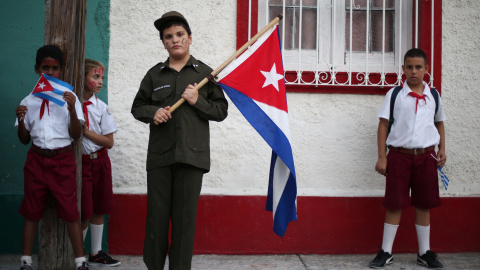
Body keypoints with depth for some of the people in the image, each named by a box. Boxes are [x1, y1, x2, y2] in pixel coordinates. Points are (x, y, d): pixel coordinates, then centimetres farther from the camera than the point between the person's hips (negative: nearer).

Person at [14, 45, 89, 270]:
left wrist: (72, 109, -19)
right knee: (31, 211, 7)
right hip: (37, 160, 2)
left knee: (70, 211, -3)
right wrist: (21, 119, -9)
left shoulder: (69, 97, 2)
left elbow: (76, 134, -4)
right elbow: (24, 139, 10)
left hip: (63, 160, -2)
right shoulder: (29, 101, 7)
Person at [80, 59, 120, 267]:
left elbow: (109, 142, -2)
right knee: (84, 212, -3)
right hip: (80, 162, -3)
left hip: (100, 161, 3)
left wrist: (86, 132, -12)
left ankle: (96, 254, 22)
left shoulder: (101, 107, 0)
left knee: (98, 210, 9)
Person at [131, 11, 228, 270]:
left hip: (191, 156, -1)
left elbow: (221, 111, 7)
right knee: (156, 216, 3)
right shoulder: (154, 74, 11)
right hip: (159, 155, 2)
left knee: (185, 218, 2)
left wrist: (198, 101, -10)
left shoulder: (205, 73, 7)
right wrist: (153, 112, -5)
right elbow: (137, 107, 16)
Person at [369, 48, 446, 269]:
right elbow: (383, 125, -1)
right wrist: (382, 157, -5)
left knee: (424, 205, 9)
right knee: (395, 204, 3)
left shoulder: (433, 95, 8)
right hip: (399, 155, -2)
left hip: (426, 156, 2)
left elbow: (439, 123, 20)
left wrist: (442, 149, 8)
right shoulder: (395, 94, 0)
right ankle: (386, 252, 13)